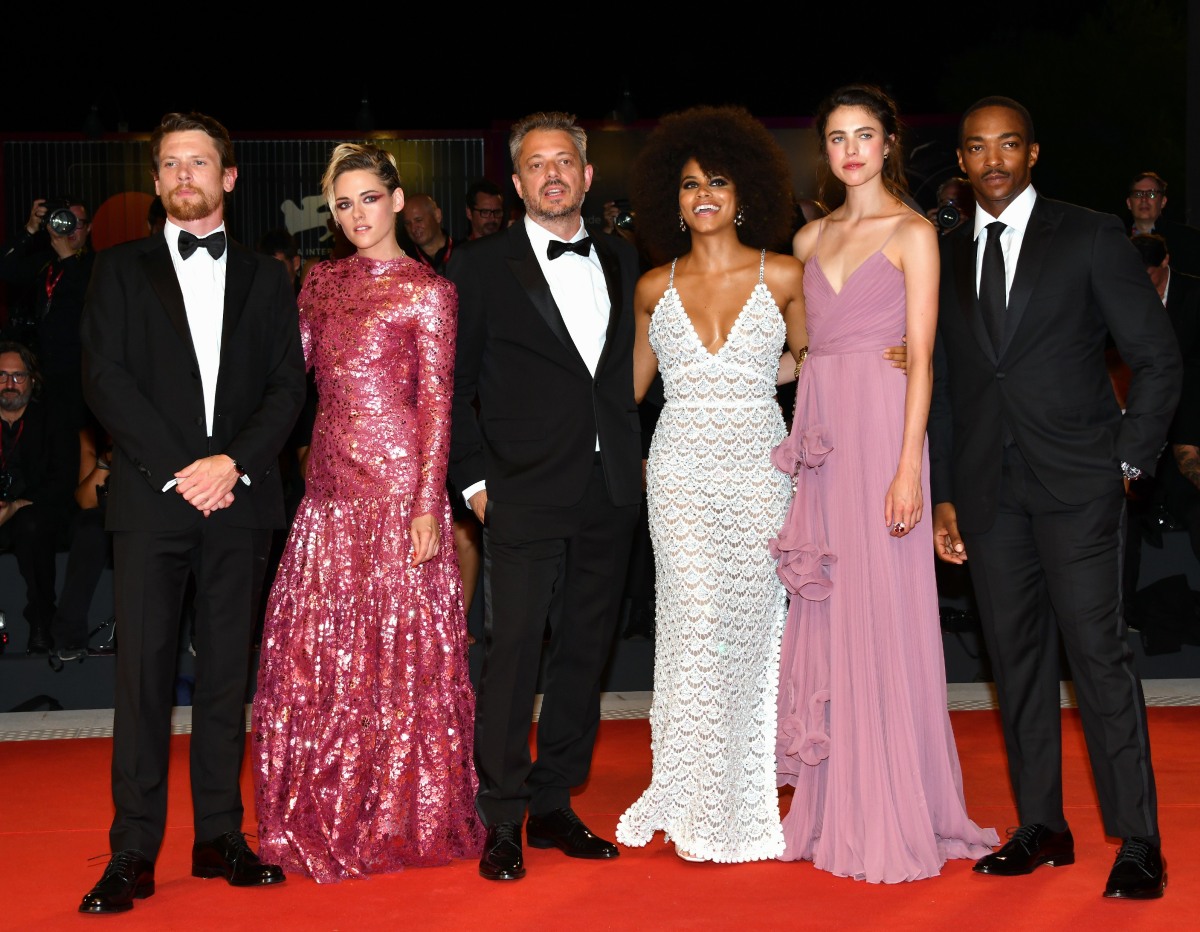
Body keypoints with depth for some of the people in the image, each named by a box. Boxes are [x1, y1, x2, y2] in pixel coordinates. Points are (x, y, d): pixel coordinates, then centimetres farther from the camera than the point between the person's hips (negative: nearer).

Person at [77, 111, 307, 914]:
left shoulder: (265, 277, 14)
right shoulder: (122, 270, 10)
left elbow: (287, 385, 5)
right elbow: (105, 379, -1)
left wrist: (233, 463, -11)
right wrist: (177, 471, -11)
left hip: (239, 497, 2)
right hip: (151, 497, -1)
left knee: (227, 671, 5)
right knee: (144, 670, -4)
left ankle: (220, 837, 13)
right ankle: (134, 853, -1)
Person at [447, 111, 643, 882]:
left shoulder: (622, 262, 12)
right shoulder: (481, 268, 0)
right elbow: (451, 385, 1)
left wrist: (637, 456, 8)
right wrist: (473, 478, -4)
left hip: (610, 496, 4)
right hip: (525, 496, -4)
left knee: (584, 652, 9)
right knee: (512, 652, -7)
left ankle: (553, 804, 19)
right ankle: (502, 821, 1)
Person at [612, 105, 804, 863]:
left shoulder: (783, 276, 3)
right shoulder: (655, 289, 7)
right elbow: (630, 383, 18)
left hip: (759, 469, -1)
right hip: (681, 473, 1)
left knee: (750, 625, 0)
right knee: (695, 625, -5)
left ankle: (745, 803, 11)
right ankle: (698, 806, 3)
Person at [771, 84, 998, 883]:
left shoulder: (913, 233, -2)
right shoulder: (812, 238, 15)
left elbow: (922, 358, -9)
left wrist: (908, 467, -16)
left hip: (880, 426, -6)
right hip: (819, 427, 6)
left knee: (883, 614, -5)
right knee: (825, 613, 6)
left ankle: (895, 815, 2)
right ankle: (833, 808, 13)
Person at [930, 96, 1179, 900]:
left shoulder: (1092, 237, 1)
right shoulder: (946, 257, 13)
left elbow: (1158, 357, 1)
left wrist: (1131, 460, -5)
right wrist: (944, 494, 10)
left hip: (1076, 479, -4)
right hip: (989, 491, 4)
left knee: (1098, 651, -9)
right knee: (1016, 655, 6)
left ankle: (1139, 843, -4)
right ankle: (1041, 826, 15)